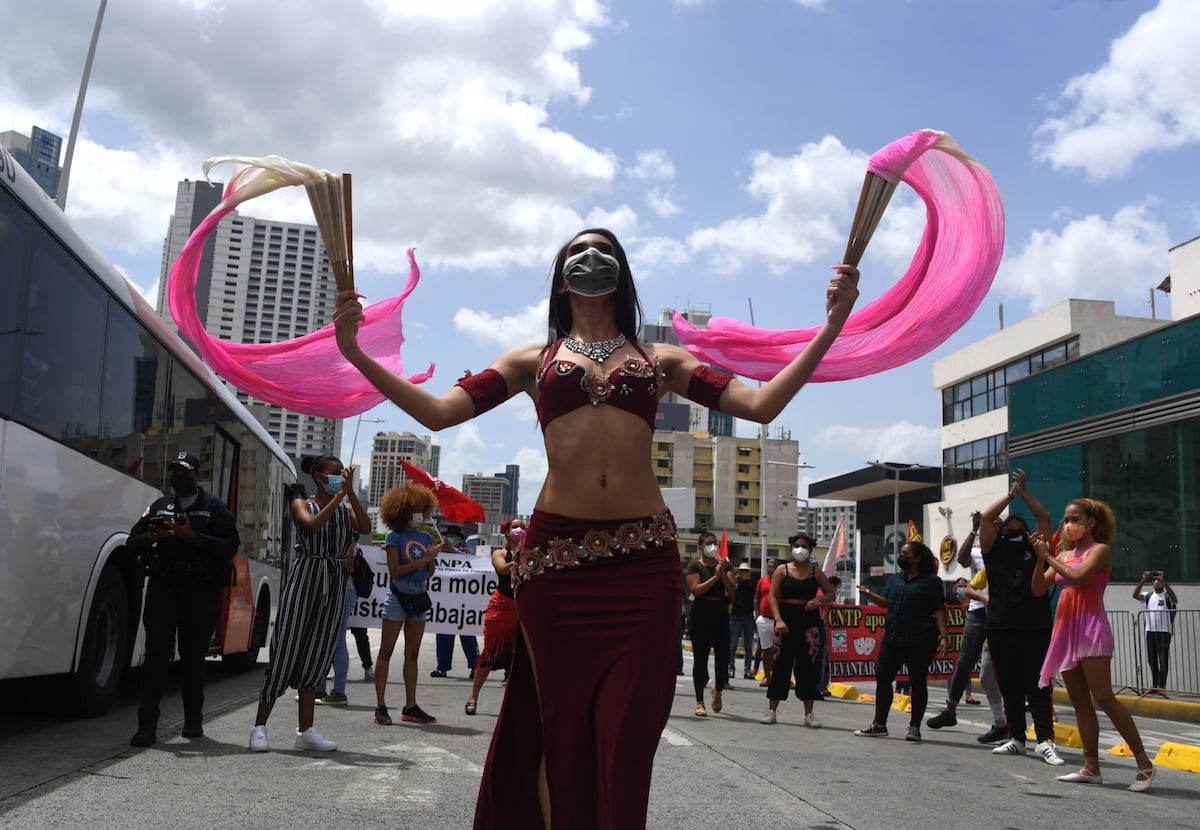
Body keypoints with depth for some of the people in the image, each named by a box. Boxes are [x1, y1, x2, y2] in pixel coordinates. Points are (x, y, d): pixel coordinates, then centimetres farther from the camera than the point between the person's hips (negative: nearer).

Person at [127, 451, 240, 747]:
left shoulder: (214, 507, 6)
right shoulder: (159, 506, 16)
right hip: (163, 586, 2)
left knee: (193, 656, 6)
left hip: (201, 590, -2)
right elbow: (132, 543, 14)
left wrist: (193, 536, -17)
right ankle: (147, 726, -6)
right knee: (157, 653, -5)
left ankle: (193, 721, 19)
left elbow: (230, 546, -5)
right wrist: (152, 537, -9)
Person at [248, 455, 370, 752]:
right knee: (286, 652, -4)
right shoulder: (302, 504, 3)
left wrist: (350, 493, -12)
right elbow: (312, 525, -18)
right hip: (305, 580, -4)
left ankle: (305, 731, 12)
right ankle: (259, 727, 3)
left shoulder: (346, 508, 11)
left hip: (335, 587, 4)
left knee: (316, 659, 7)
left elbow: (366, 527, -8)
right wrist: (338, 496, -18)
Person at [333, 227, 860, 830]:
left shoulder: (661, 361, 15)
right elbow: (436, 412, 5)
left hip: (643, 558, 0)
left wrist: (830, 328, -1)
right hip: (556, 554, 0)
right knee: (562, 728, 6)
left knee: (626, 734, 0)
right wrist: (354, 352, -4)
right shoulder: (533, 360, 15)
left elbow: (762, 405, 5)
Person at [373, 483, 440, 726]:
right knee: (386, 651, -1)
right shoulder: (394, 537, -5)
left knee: (412, 654, 8)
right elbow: (394, 571, -14)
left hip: (419, 599, 6)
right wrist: (421, 560, -19)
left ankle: (410, 707, 12)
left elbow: (430, 572, 10)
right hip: (398, 598, -6)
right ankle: (380, 706, 0)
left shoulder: (426, 537, 9)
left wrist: (432, 558, -9)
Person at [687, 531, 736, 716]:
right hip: (701, 613, -3)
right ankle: (700, 702, 5)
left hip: (720, 612, 3)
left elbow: (732, 590, 1)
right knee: (700, 658, -1)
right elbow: (695, 590, -13)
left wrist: (723, 573, -13)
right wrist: (714, 576, -17)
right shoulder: (695, 565, -1)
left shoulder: (724, 564, 10)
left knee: (723, 656, -1)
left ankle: (718, 689, 29)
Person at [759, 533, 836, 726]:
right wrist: (778, 619, -15)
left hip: (809, 620, 1)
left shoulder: (815, 571, 9)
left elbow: (831, 594, 11)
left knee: (808, 666, 1)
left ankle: (809, 714, 8)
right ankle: (772, 710, 7)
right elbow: (773, 596, -2)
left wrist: (819, 599, -11)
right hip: (786, 620, -1)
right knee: (781, 665, 1)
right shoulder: (782, 570, 5)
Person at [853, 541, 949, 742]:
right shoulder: (896, 578, 15)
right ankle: (879, 725, 9)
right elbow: (885, 602, 17)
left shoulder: (931, 581, -3)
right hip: (892, 638, 6)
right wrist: (869, 594, -1)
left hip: (919, 642, -6)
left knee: (918, 682, 3)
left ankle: (915, 727, 12)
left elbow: (939, 610, -7)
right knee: (882, 677, 3)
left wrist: (943, 635, -16)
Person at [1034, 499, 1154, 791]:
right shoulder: (1064, 555, 16)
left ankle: (1144, 763, -6)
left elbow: (1077, 577, -20)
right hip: (1066, 629, 7)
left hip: (1091, 627, -7)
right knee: (1079, 701, 5)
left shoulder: (1100, 549, -3)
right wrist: (1040, 557, -1)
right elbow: (1038, 589, 10)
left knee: (1102, 697, -13)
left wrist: (1048, 556, -10)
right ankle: (1091, 768, 7)